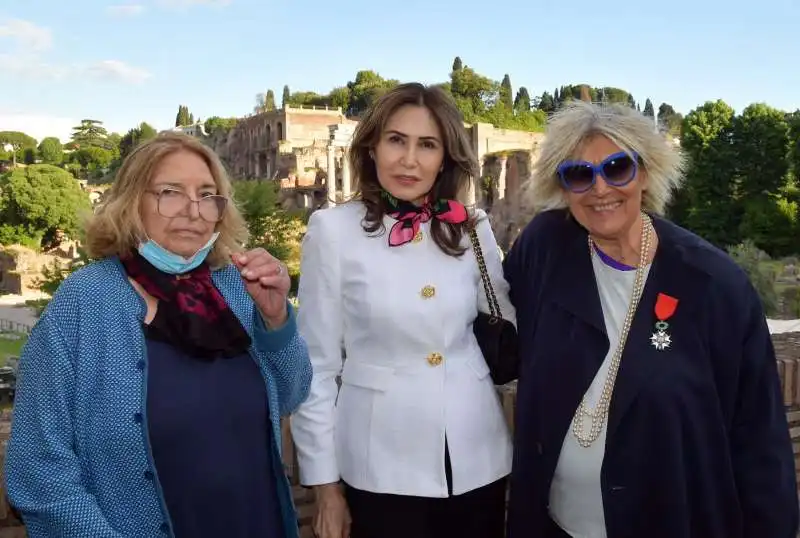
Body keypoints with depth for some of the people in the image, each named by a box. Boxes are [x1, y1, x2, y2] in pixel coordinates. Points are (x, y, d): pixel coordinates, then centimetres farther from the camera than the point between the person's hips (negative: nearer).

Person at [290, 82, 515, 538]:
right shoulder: (334, 229, -7)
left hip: (477, 458, 3)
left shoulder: (473, 229, 1)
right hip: (382, 466, -2)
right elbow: (318, 364, -4)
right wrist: (325, 482, -3)